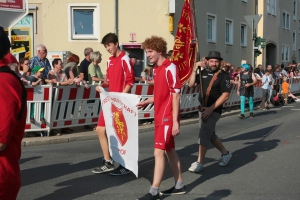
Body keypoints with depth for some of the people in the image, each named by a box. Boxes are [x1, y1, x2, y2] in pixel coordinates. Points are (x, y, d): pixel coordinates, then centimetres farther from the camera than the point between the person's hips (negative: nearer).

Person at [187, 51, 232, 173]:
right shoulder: (204, 73, 6)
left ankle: (199, 162, -11)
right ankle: (225, 154, 35)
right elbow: (191, 84, 3)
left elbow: (226, 95, -14)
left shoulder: (223, 76, -9)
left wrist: (211, 108, -19)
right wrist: (194, 69, -6)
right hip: (204, 109, 7)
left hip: (214, 110, -7)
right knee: (210, 134, 16)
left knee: (204, 133, -15)